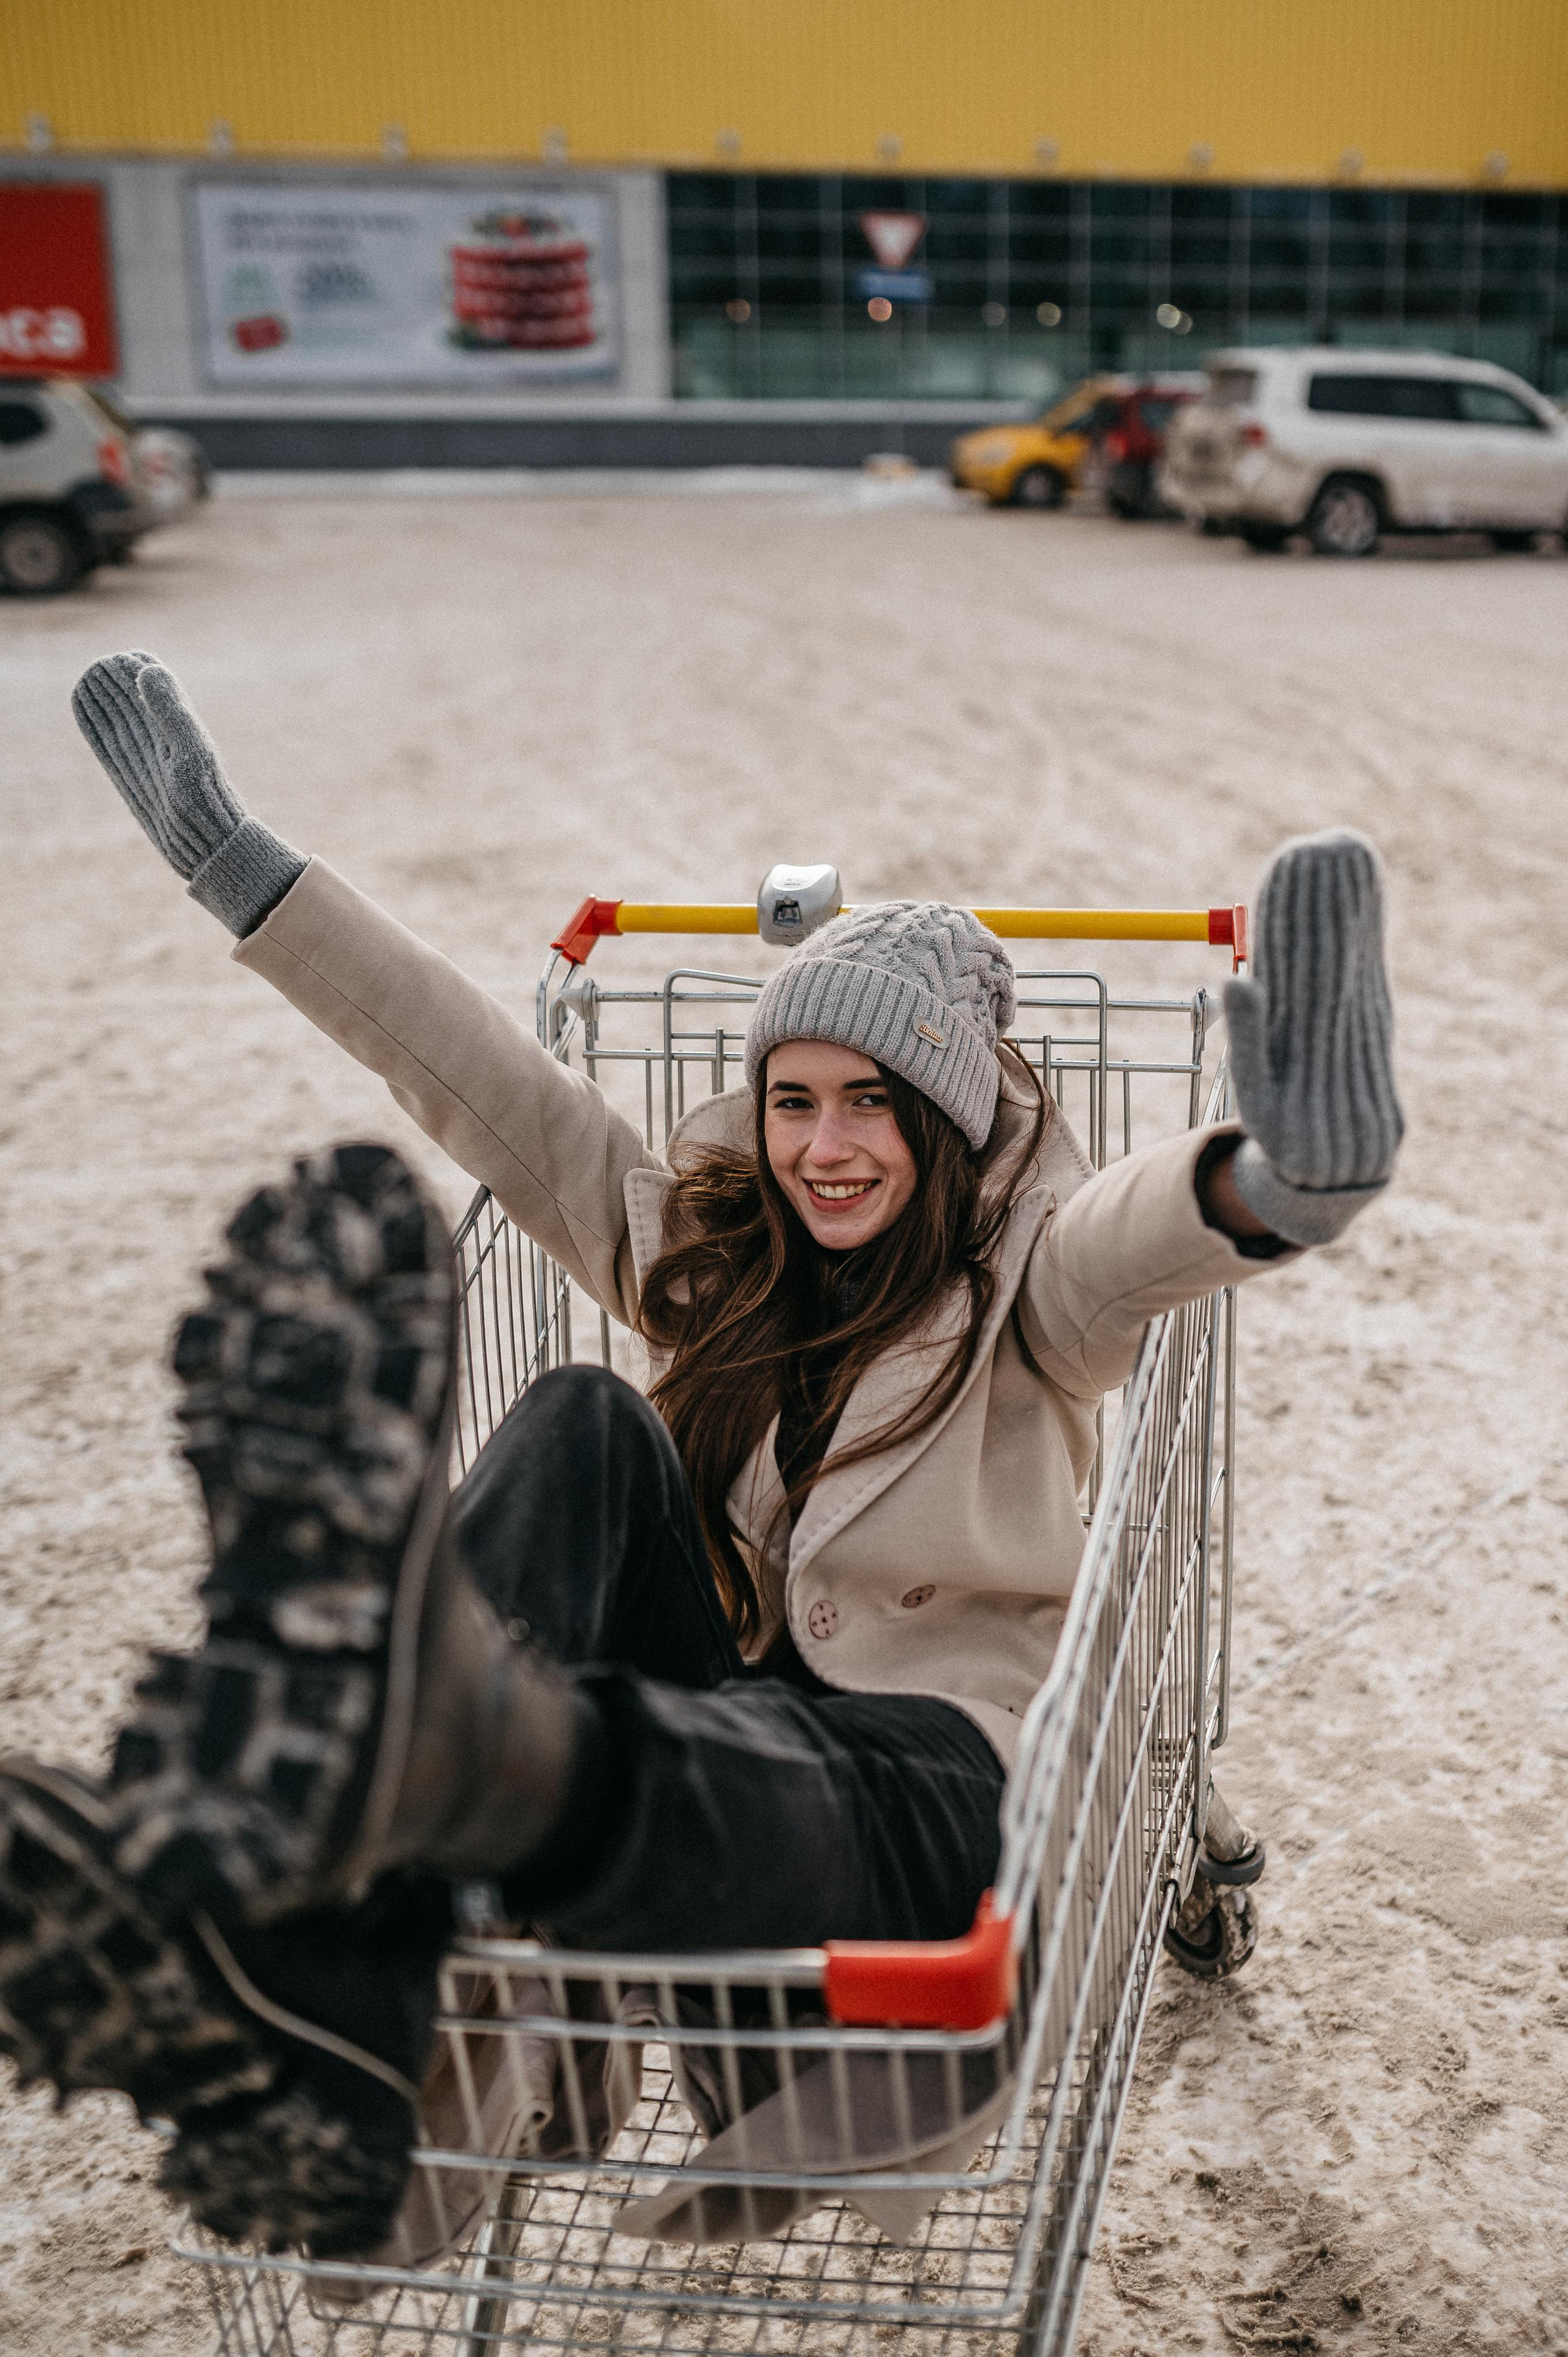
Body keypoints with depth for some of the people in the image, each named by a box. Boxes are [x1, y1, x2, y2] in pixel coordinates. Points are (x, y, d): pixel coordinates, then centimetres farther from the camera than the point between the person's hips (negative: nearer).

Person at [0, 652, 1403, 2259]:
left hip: (918, 1774, -3)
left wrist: (1272, 1179, -46)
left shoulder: (1025, 1274, 4)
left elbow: (1139, 1232, -20)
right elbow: (477, 1082, 16)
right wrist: (237, 868, 15)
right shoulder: (701, 1244, 18)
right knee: (587, 1431, -25)